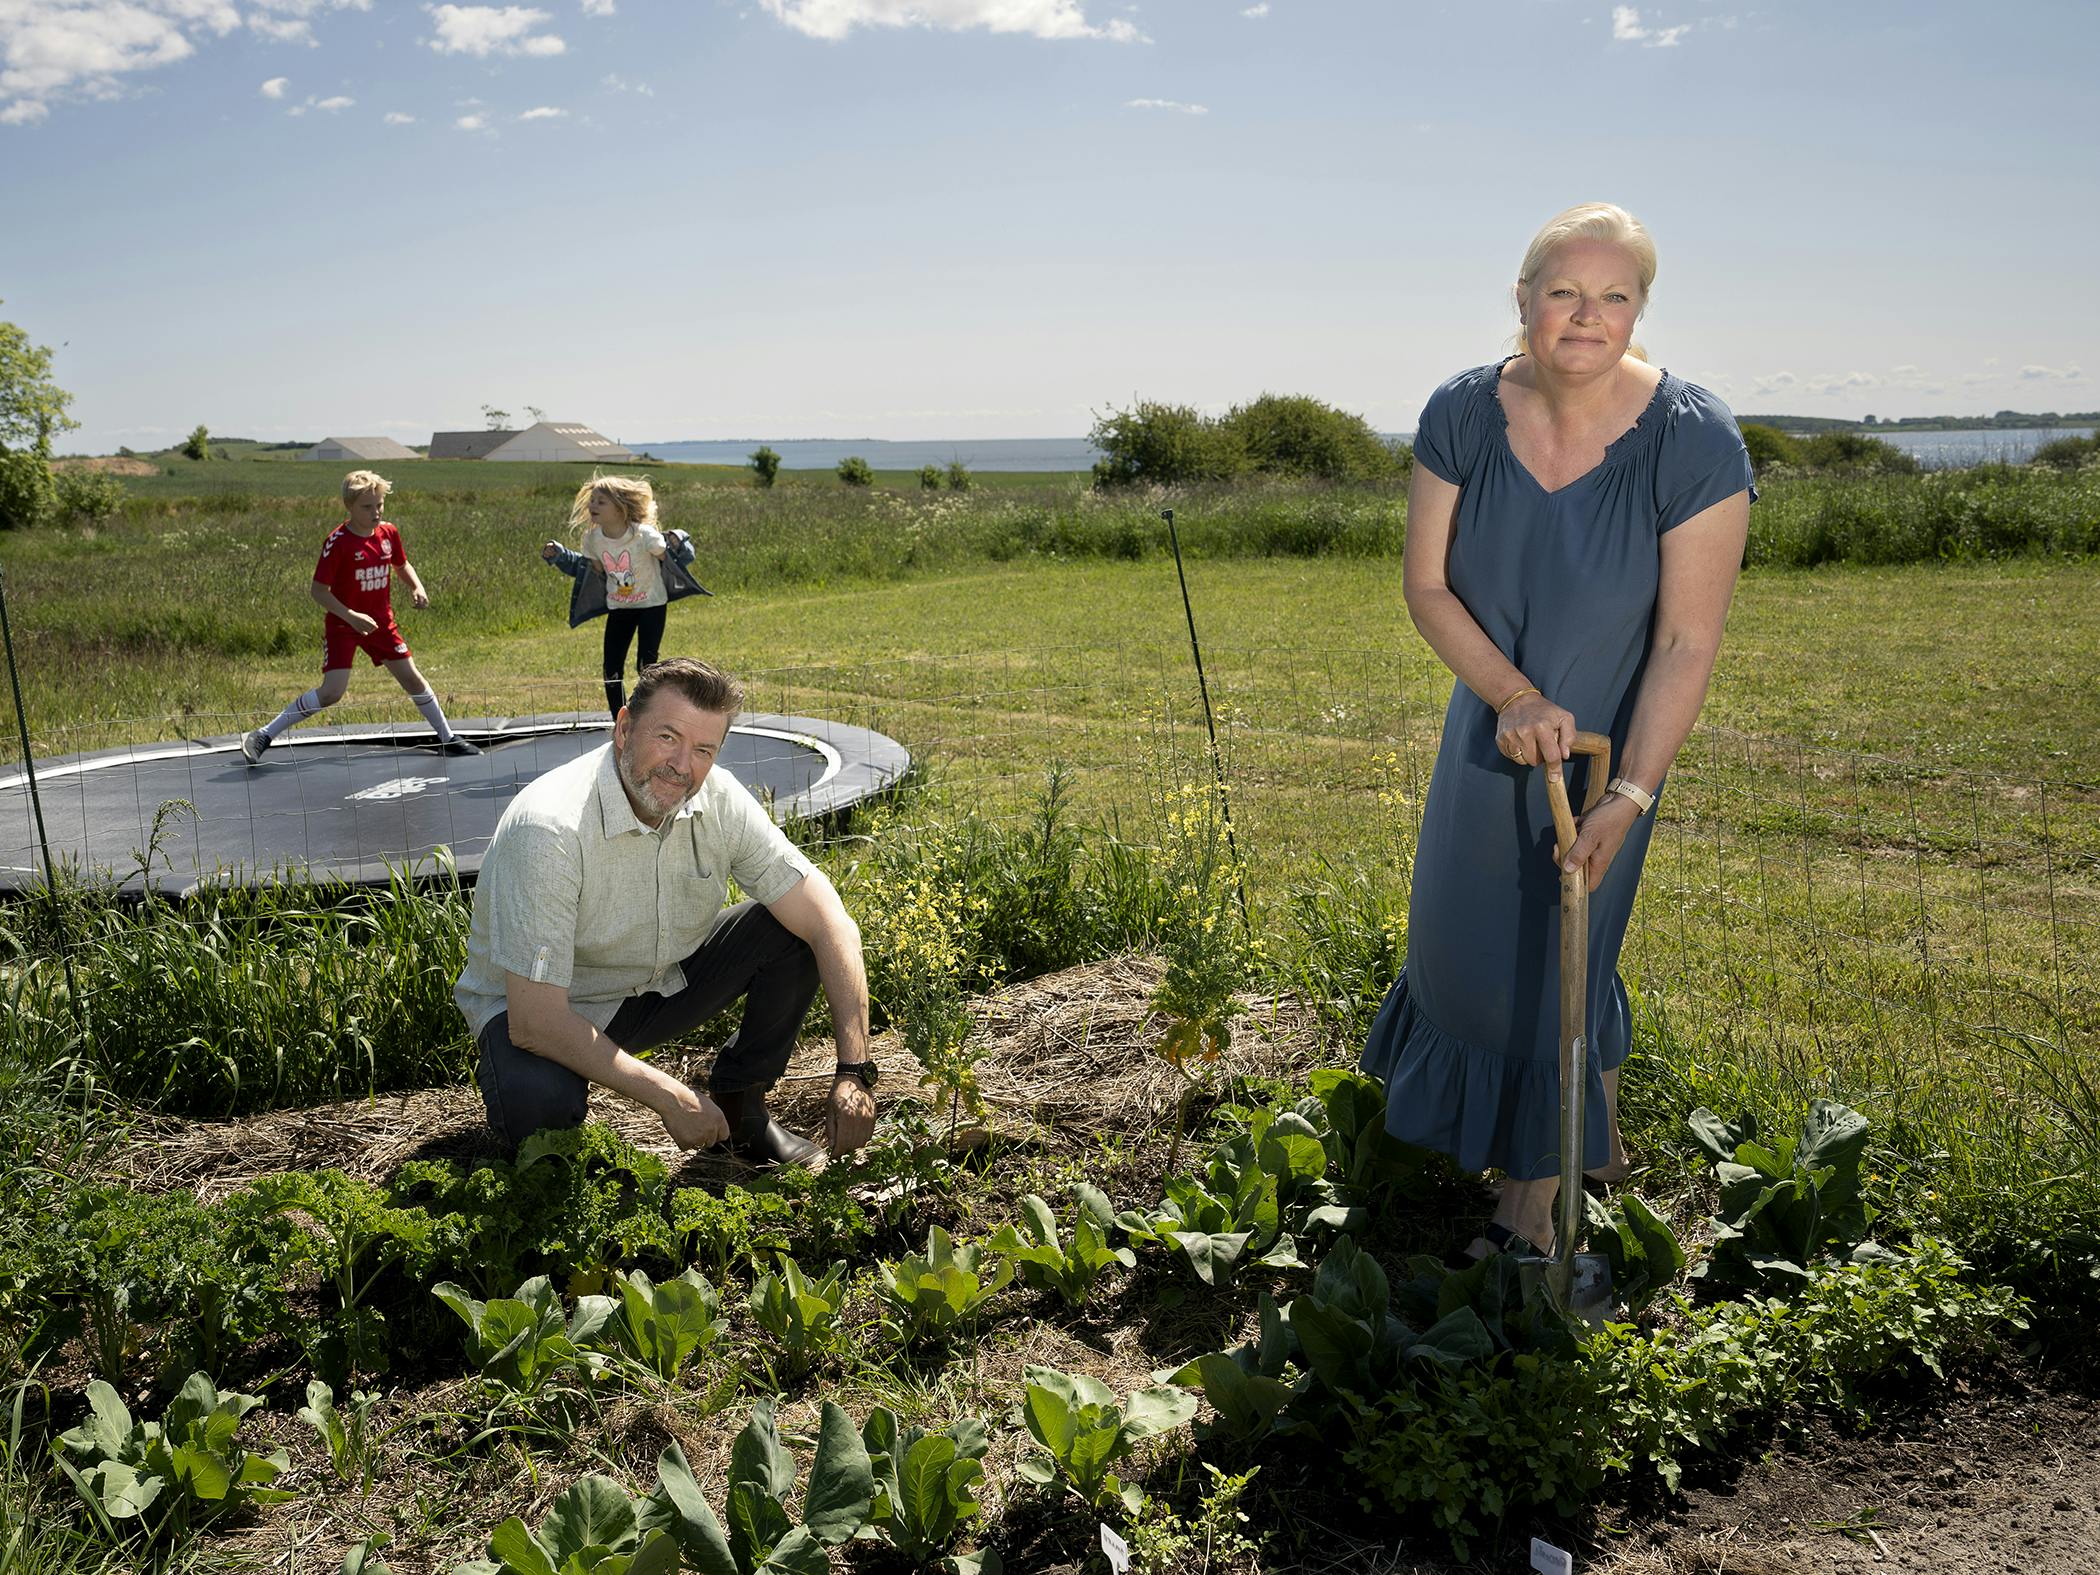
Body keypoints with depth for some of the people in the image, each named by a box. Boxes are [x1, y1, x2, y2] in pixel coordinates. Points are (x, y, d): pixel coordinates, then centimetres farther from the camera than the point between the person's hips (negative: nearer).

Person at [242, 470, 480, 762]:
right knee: (331, 692, -16)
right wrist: (351, 616, -27)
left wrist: (416, 587, -2)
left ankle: (448, 738, 23)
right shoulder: (338, 542, -18)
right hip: (343, 625, -5)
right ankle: (263, 735, -6)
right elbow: (318, 590, -17)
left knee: (412, 677, 8)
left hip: (381, 622, 5)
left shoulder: (389, 533, -1)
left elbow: (402, 565, 18)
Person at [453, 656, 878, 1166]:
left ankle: (739, 1104, 5)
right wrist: (671, 1099, -29)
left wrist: (854, 1072, -24)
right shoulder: (549, 829, -33)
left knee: (796, 929, -13)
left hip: (663, 981, 5)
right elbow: (534, 1020, -34)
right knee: (539, 1106, -37)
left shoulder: (719, 799, -16)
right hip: (548, 1008, -5)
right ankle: (509, 1081, 1)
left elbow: (830, 923, -16)